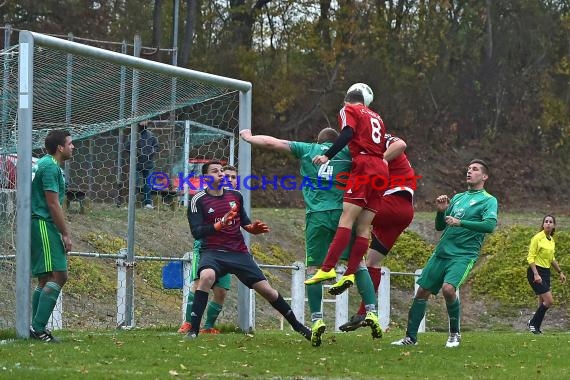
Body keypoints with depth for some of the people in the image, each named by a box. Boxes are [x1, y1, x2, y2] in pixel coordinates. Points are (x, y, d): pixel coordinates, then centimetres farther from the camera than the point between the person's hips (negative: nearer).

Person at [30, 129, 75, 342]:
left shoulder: (46, 164, 19)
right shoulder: (50, 167, -13)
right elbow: (53, 204, -16)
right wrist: (66, 234, -13)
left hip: (42, 225, 11)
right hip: (44, 226, -11)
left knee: (45, 280, 12)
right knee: (57, 276, -15)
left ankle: (37, 329, 12)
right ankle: (38, 328, -18)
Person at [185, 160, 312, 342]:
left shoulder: (235, 195, 9)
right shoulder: (198, 200, -5)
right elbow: (196, 232, -14)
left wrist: (253, 228, 2)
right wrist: (220, 224, -27)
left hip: (239, 252, 4)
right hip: (213, 252, -4)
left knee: (266, 289, 2)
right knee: (207, 276, -36)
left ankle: (297, 326, 20)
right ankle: (193, 330, -31)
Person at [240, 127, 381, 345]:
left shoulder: (308, 149, 18)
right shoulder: (348, 153, 17)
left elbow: (271, 143, 20)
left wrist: (248, 138, 33)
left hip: (317, 215, 0)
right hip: (343, 213, 0)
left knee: (313, 268, 4)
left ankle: (316, 319, -9)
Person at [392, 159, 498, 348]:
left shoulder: (488, 200, 1)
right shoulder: (457, 198, 20)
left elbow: (490, 225, -18)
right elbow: (439, 226, 20)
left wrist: (460, 222, -22)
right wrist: (441, 211, 0)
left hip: (464, 255, -6)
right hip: (441, 252, 6)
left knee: (448, 288, -27)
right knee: (422, 291, 1)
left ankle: (455, 333, -8)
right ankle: (410, 337, 10)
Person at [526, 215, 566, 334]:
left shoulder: (551, 240, 12)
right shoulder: (538, 238, -12)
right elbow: (530, 257, -15)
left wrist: (560, 272, 25)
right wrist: (536, 274, -23)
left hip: (546, 272, 8)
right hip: (536, 272, -8)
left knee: (543, 303, 6)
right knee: (549, 301, -14)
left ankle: (536, 328, 13)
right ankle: (532, 323, 0)